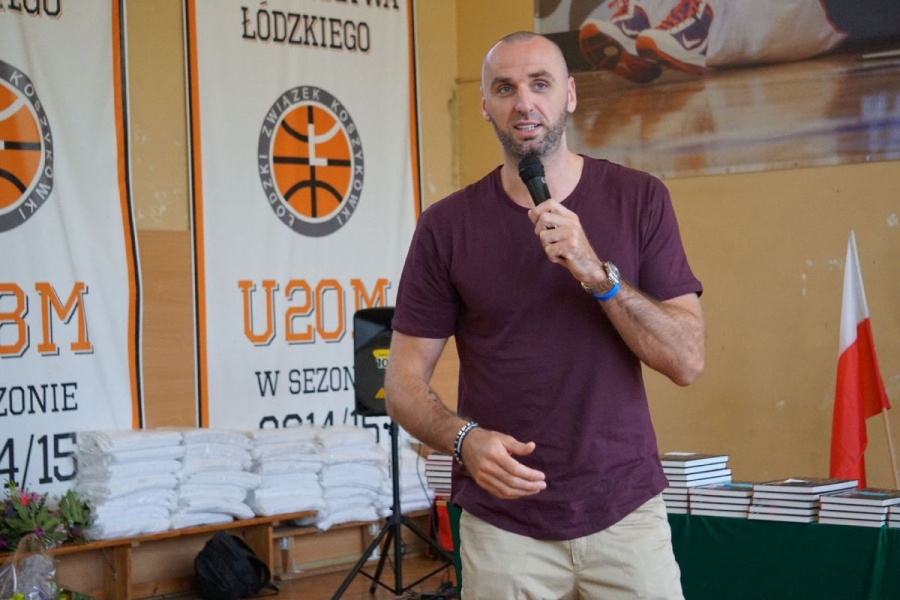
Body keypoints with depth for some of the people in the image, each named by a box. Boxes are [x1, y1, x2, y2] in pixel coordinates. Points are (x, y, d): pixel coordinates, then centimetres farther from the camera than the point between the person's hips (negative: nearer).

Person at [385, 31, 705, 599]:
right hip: (501, 525, 0)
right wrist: (464, 439, -20)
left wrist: (597, 273, -21)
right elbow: (404, 379, -1)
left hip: (626, 511, 0)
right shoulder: (447, 225, -3)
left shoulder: (639, 199, -3)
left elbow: (687, 359, -8)